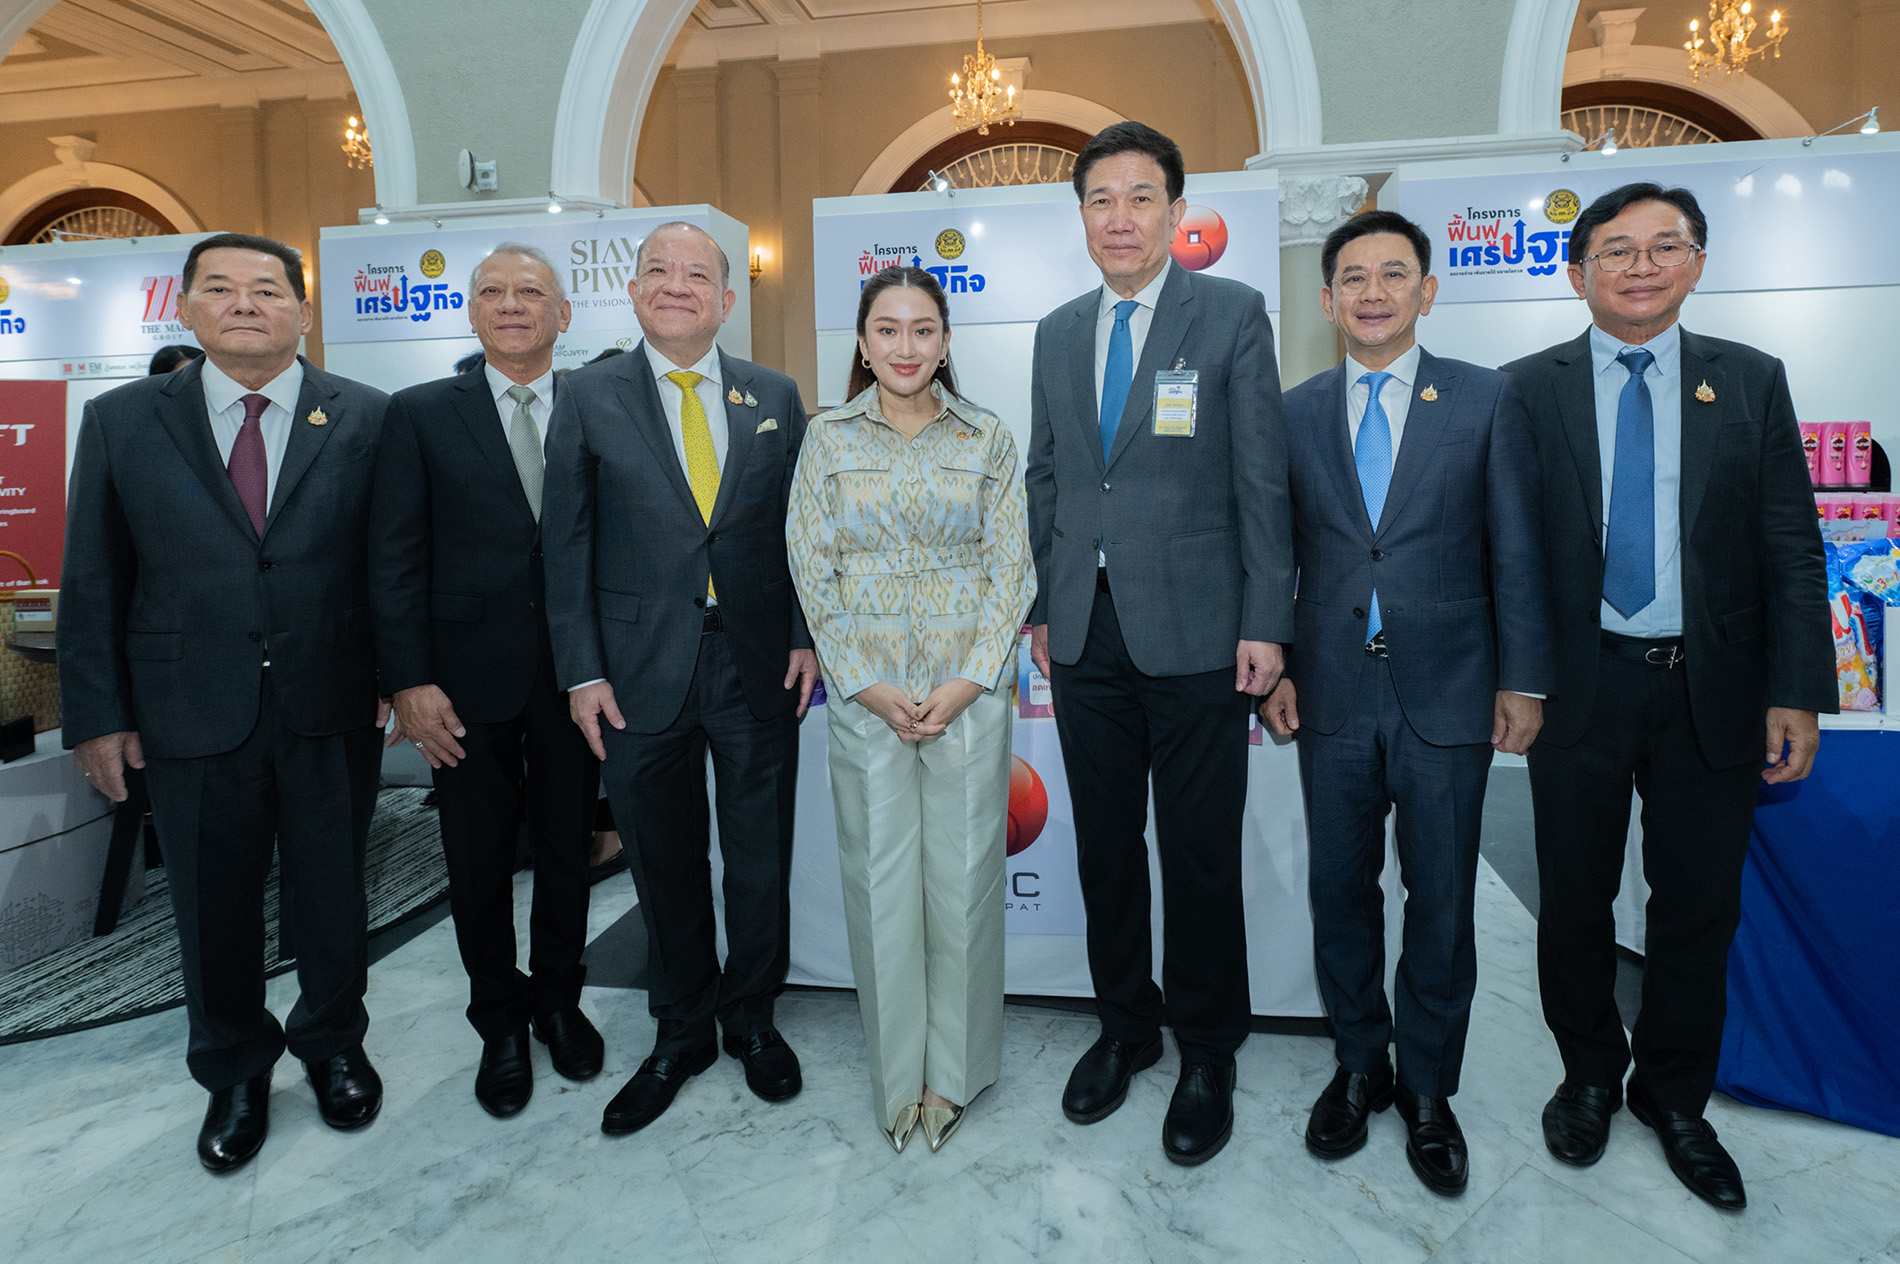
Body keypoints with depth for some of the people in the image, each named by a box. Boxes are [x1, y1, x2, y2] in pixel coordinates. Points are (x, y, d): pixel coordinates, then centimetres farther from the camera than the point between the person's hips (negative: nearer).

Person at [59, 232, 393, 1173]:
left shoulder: (366, 418, 0)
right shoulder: (121, 421, 3)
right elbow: (93, 583, 3)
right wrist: (98, 714, 0)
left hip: (333, 711, 0)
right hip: (190, 718, 1)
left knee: (331, 894, 15)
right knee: (213, 909, 14)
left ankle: (331, 1044, 40)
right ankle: (234, 1072, 38)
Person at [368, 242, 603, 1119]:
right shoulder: (420, 414, 2)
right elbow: (395, 557, -2)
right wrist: (409, 682, -9)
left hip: (574, 675, 1)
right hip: (469, 679, 0)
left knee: (567, 848, 13)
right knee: (478, 859, 11)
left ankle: (559, 999, 36)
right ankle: (500, 1021, 32)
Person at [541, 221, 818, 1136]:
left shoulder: (776, 398, 6)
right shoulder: (589, 397, 2)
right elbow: (566, 543, 0)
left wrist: (805, 637, -1)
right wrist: (582, 671, -5)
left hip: (756, 666, 1)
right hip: (641, 672, -1)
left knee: (761, 860, 12)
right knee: (665, 864, 12)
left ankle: (752, 1019, 34)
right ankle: (681, 1032, 32)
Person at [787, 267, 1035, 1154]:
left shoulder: (988, 439, 5)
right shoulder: (827, 439, 5)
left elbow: (1012, 568, 1)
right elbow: (811, 568, 1)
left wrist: (968, 682, -10)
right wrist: (868, 683, -8)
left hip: (968, 690, 0)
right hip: (867, 695, 0)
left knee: (962, 871, 5)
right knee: (880, 875, 5)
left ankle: (953, 1070, 23)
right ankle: (898, 1074, 22)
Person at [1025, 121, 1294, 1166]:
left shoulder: (1233, 314, -1)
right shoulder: (1057, 334, 13)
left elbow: (1262, 477, -4)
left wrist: (1265, 623, -9)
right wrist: (1040, 606, 11)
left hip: (1194, 631, -4)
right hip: (1085, 633, 4)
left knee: (1199, 854, 4)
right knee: (1105, 845, 13)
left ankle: (1207, 1056, 24)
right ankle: (1124, 1027, 32)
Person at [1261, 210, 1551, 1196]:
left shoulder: (1487, 400, 1)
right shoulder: (1293, 413, 6)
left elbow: (1516, 549, 0)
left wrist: (1523, 679, -2)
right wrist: (1269, 664, 1)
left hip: (1447, 696, -1)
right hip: (1333, 695, 2)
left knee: (1441, 901, 9)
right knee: (1340, 891, 11)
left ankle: (1428, 1088, 28)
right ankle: (1359, 1067, 31)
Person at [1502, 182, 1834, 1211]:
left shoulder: (1752, 382, 4)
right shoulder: (1528, 389, 1)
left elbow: (1791, 549, 2)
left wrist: (1797, 693, -5)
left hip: (1712, 691, 1)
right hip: (1580, 688, -1)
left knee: (1699, 907, 12)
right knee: (1575, 900, 11)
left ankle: (1674, 1096, 33)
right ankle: (1589, 1076, 34)